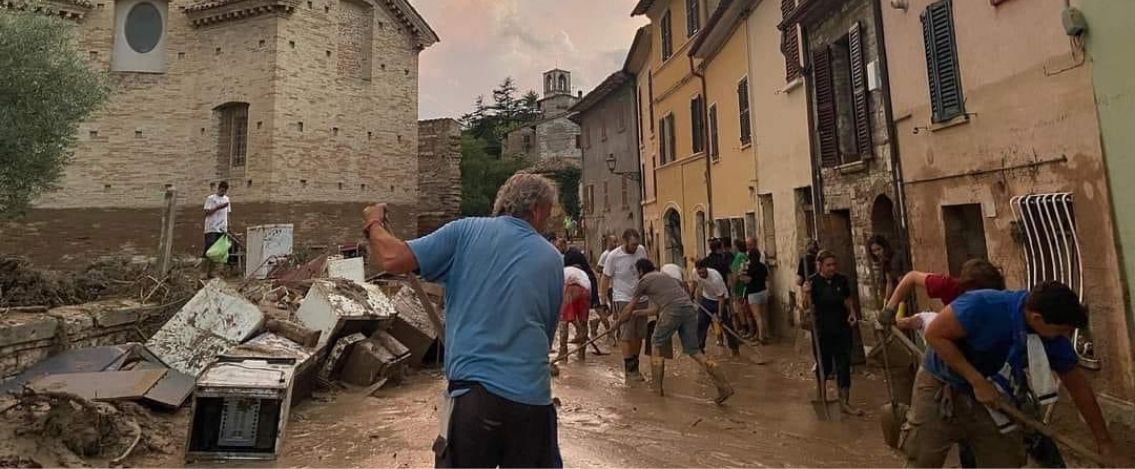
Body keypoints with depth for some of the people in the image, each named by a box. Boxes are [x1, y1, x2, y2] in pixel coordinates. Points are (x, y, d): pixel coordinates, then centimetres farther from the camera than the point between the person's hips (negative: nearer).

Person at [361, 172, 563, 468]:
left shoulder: (467, 231, -1)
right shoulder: (552, 260, 8)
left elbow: (393, 260, -5)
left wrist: (373, 225, 15)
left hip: (474, 392, -2)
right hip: (533, 398, 2)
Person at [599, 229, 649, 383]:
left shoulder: (641, 250, -1)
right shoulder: (613, 256, -14)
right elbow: (605, 279, -5)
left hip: (641, 299, 5)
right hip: (624, 300, -5)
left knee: (639, 335, 10)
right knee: (627, 336, -3)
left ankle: (634, 366, 25)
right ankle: (630, 370, 8)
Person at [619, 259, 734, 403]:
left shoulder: (644, 280, 15)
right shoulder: (665, 275, 33)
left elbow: (629, 308, 20)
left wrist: (619, 320, 38)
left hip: (672, 311, -6)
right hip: (689, 309, 6)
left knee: (657, 344, 14)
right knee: (693, 350, 8)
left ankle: (657, 387, 16)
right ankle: (724, 386, -2)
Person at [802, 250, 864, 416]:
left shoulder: (842, 280, 0)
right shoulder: (813, 282, -11)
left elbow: (848, 300, 14)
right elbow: (808, 306, -13)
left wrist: (852, 312, -4)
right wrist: (806, 293, -31)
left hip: (842, 328, 3)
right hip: (822, 330, -3)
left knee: (843, 365, 3)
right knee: (825, 365, 8)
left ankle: (844, 402, 12)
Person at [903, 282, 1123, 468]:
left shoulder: (1055, 339, -9)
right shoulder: (983, 306, -29)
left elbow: (1078, 385, 4)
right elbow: (934, 335, -24)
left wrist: (1105, 444, 10)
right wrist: (977, 381, -24)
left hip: (994, 399, 5)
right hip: (941, 387, -5)